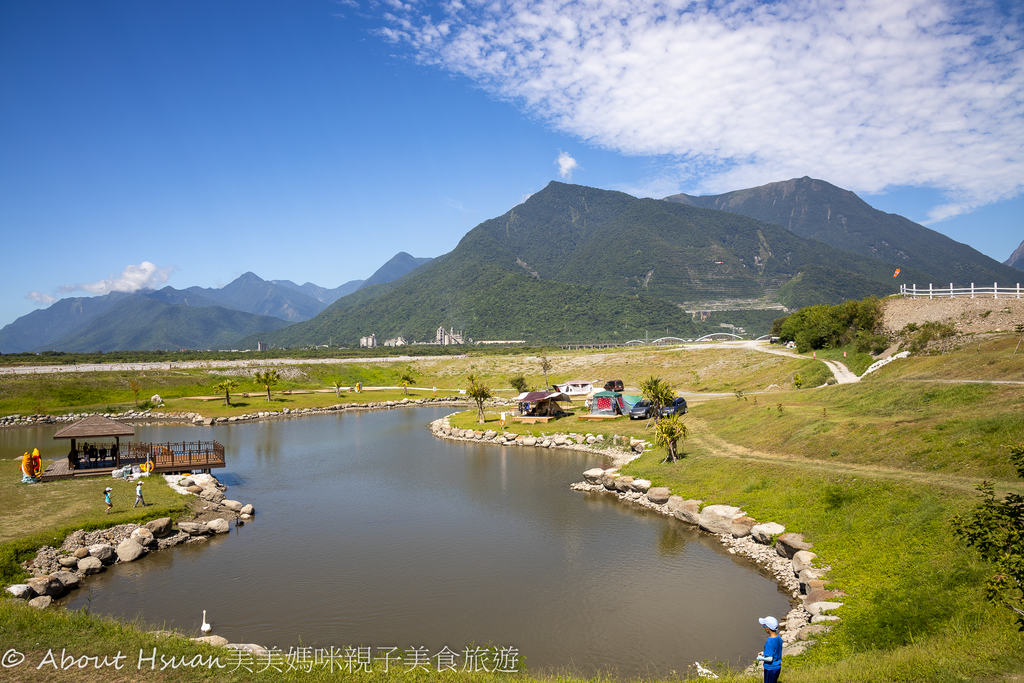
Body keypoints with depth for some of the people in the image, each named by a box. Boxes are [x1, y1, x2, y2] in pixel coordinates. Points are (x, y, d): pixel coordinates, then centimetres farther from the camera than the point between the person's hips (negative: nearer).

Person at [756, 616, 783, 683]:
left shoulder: (770, 642, -30)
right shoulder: (779, 638, -4)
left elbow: (770, 658, -27)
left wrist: (760, 658, -10)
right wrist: (763, 653, 12)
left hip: (770, 669, -8)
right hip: (777, 667, 8)